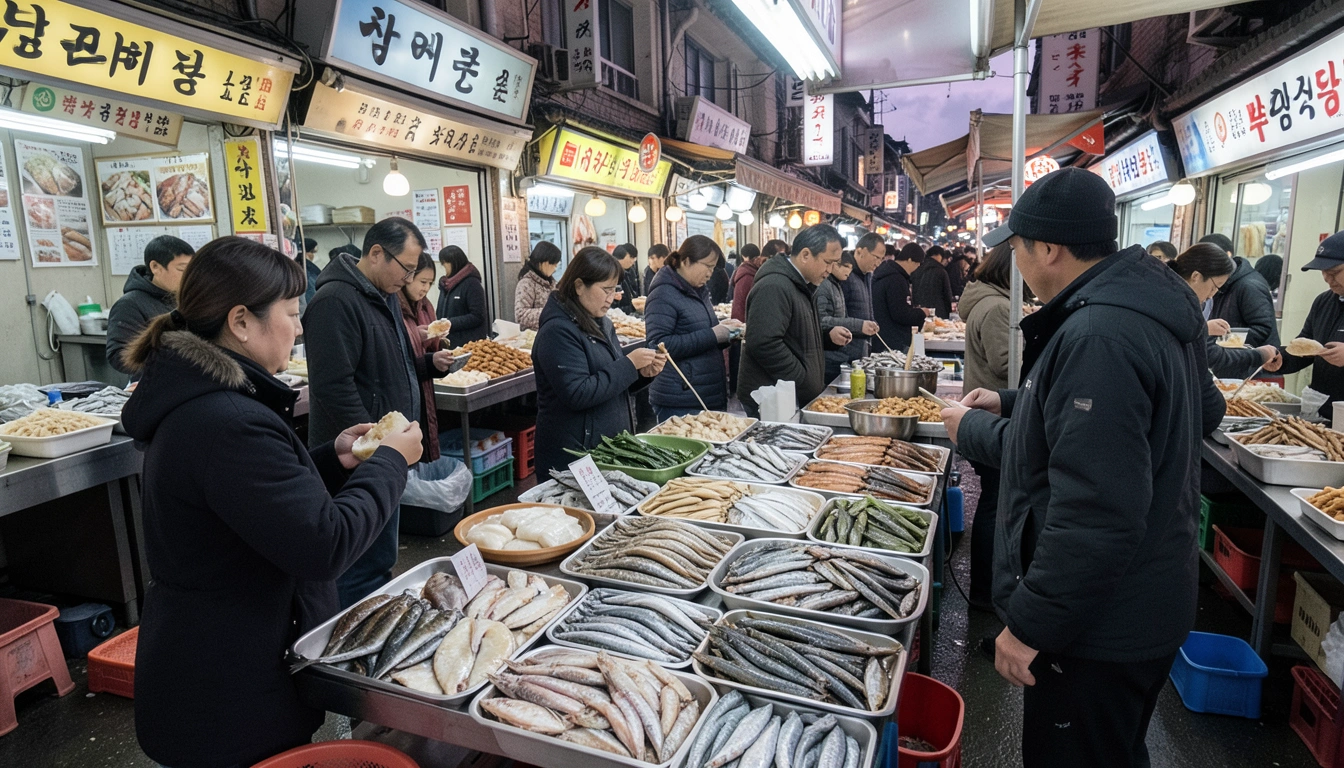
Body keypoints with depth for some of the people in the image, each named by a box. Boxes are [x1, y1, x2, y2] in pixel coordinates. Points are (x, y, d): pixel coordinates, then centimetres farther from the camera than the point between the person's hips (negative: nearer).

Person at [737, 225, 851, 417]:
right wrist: (803, 380, -20)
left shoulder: (802, 286, 15)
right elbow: (764, 344, -28)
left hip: (799, 397, 10)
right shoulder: (773, 287, -18)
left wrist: (829, 337, 7)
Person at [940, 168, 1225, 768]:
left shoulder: (1099, 336, -29)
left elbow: (1095, 515, -33)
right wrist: (1012, 405, 17)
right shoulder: (1147, 303, 5)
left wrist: (1031, 623, -24)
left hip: (1100, 627, -10)